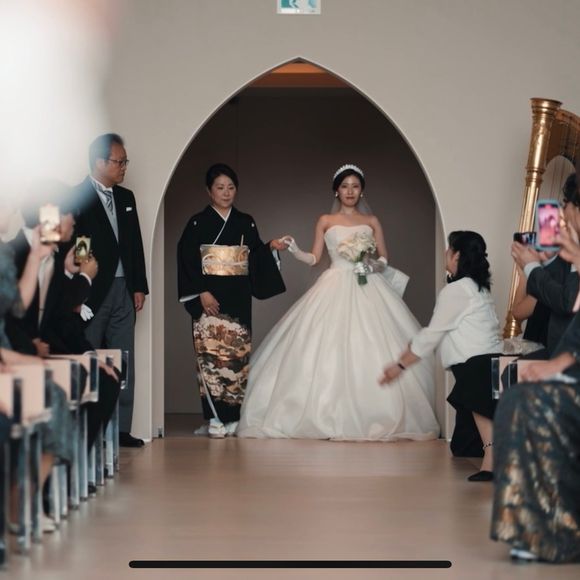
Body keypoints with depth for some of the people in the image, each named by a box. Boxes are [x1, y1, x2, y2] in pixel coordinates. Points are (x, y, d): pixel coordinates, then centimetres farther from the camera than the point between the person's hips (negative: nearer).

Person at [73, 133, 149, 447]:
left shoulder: (125, 198, 13)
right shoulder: (77, 197, -8)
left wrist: (139, 286, 9)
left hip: (123, 291, 6)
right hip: (90, 293, -6)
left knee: (123, 364, 6)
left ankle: (120, 429, 9)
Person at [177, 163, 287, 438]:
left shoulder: (245, 223, 13)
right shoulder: (198, 223, 2)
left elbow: (255, 259, 14)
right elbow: (187, 260, -3)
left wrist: (270, 247, -5)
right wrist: (201, 292, -12)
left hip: (238, 299, 3)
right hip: (209, 298, -3)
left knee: (238, 352, 0)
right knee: (211, 351, -9)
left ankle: (233, 416, 6)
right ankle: (214, 418, -8)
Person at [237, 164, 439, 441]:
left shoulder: (372, 221, 12)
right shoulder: (325, 221, 10)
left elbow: (384, 259, 12)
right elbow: (314, 258, 7)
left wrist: (376, 266, -9)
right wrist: (295, 251, -11)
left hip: (368, 290, 1)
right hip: (335, 290, -1)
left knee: (370, 354, -7)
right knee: (328, 351, -8)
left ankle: (373, 416, -3)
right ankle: (330, 416, -4)